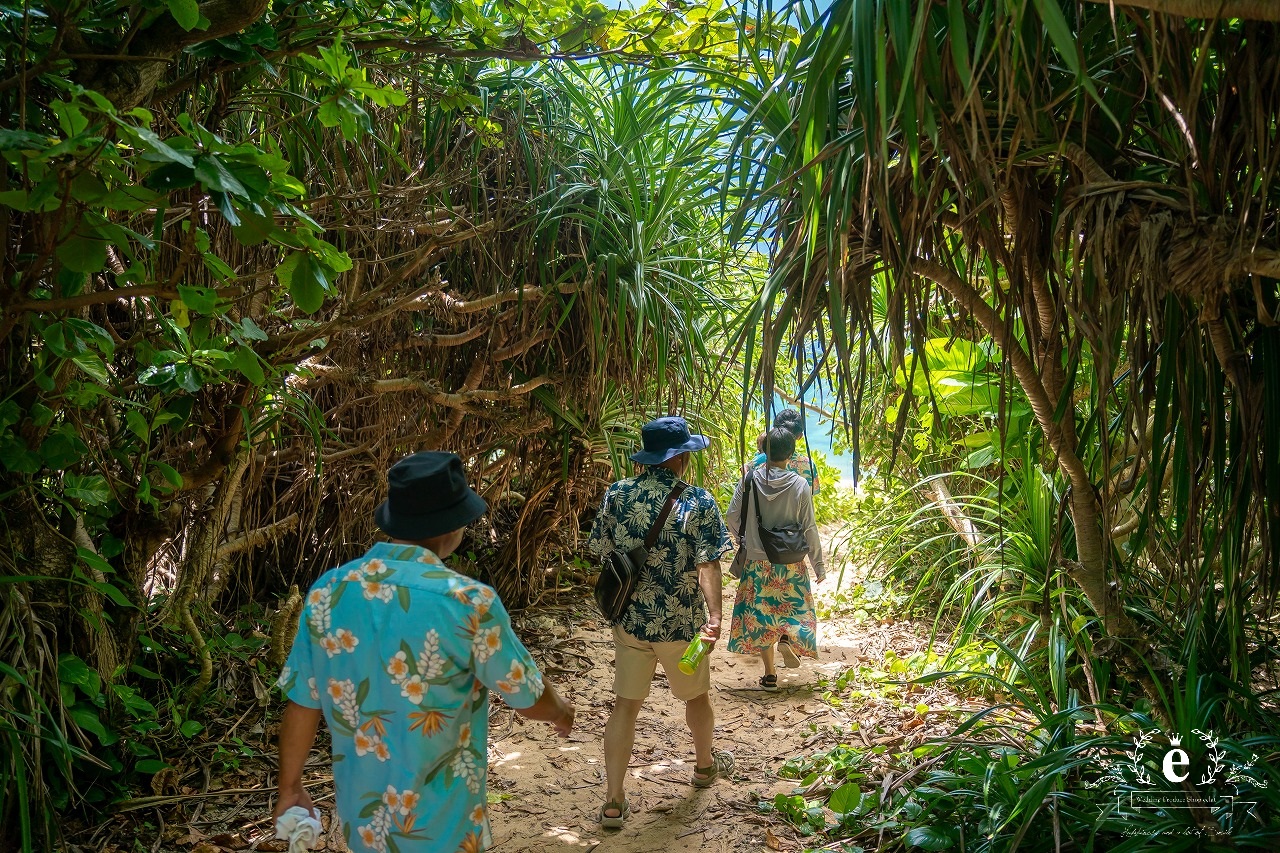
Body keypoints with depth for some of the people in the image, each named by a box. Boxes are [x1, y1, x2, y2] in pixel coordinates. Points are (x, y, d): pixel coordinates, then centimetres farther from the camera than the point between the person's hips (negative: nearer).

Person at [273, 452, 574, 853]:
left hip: (360, 815, 4)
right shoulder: (467, 601, -23)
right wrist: (562, 712, 12)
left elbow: (301, 703, -1)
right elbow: (530, 700, -10)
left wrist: (289, 788, 14)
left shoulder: (327, 591, -10)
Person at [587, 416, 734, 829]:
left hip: (629, 620, 2)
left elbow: (599, 552, 3)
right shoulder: (697, 502, -14)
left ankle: (614, 801, 12)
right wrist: (715, 614, -28)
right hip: (680, 623, -2)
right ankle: (705, 764, 46)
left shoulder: (616, 495, -5)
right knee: (696, 695, 23)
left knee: (626, 704, 11)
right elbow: (708, 564, -23)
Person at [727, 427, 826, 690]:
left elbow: (732, 517, -4)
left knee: (761, 615, 12)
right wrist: (819, 565, 3)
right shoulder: (800, 485, -12)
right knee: (795, 606, 22)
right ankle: (788, 638, -7)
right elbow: (809, 529, -8)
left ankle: (770, 675, 15)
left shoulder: (750, 480, -8)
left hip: (757, 562, 1)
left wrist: (743, 540, 17)